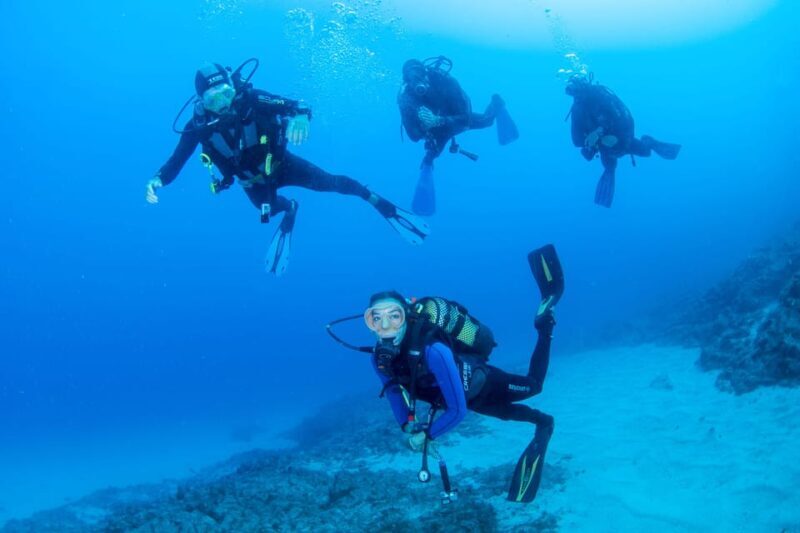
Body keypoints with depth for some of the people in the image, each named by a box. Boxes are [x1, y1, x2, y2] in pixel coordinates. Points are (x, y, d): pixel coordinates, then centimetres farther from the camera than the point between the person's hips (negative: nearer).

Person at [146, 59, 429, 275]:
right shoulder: (199, 125, -23)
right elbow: (174, 163, -21)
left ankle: (377, 201, 13)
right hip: (252, 181, 3)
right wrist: (158, 180, -42)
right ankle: (290, 208, 47)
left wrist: (300, 117, -59)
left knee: (330, 183, -10)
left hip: (281, 164, -2)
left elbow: (295, 105, -35)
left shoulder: (251, 99, -28)